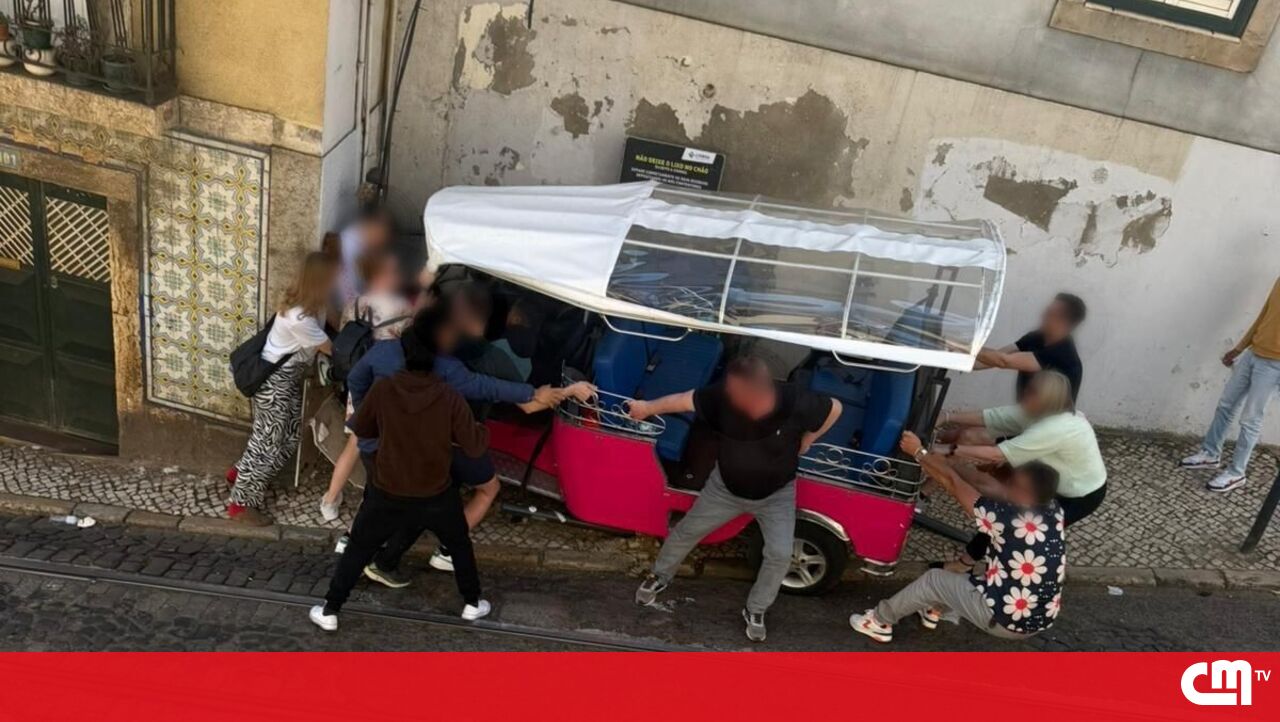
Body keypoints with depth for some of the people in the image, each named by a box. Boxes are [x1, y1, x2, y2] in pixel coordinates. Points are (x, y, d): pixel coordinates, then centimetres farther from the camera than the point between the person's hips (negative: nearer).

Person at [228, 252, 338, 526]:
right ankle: (242, 503, 15)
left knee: (287, 436, 19)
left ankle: (241, 473, 40)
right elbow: (330, 348, -20)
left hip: (288, 376, 9)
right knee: (270, 442, 1)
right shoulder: (300, 318, -31)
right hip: (275, 380, -9)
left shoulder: (311, 304, -4)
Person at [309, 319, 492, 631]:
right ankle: (472, 604, 36)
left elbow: (360, 429, 2)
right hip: (436, 495, 0)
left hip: (386, 494, 0)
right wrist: (484, 431, 10)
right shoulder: (450, 398, -18)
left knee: (357, 550, 20)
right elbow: (473, 446, -10)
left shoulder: (382, 390, -15)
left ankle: (329, 611, 27)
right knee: (460, 545, 25)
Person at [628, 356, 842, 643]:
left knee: (779, 555, -6)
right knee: (687, 531, 13)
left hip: (777, 494, -1)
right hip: (726, 486, 1)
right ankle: (659, 577, 43)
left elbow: (834, 408, -15)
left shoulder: (796, 403, -36)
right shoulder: (721, 397, -34)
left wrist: (804, 443, -7)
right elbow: (685, 400, -15)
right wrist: (648, 408, -1)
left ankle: (755, 611, 23)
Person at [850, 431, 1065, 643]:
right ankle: (935, 610, 40)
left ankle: (880, 622, 25)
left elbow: (954, 482, -16)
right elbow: (999, 489, 5)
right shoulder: (1052, 510, -7)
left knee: (934, 580, 8)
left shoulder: (1009, 518, -26)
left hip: (1008, 623, -7)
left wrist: (919, 452, -3)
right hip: (1041, 620, 7)